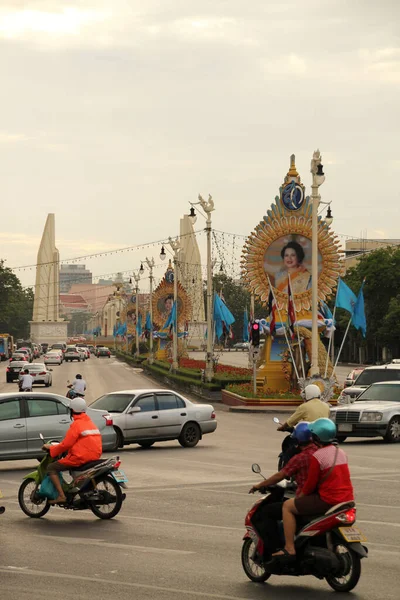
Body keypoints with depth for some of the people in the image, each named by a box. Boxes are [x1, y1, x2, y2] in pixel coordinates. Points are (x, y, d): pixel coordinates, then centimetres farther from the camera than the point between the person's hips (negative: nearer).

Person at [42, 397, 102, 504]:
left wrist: (51, 448, 0)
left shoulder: (76, 424, -10)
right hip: (94, 456, 9)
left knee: (51, 468, -1)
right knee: (72, 468, 37)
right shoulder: (90, 423, 17)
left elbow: (66, 444, -14)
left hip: (80, 457, -9)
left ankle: (61, 495, -13)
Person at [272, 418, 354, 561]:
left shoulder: (317, 456, -14)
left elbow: (310, 485, -11)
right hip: (347, 499, 9)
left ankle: (289, 549, -4)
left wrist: (300, 495, 10)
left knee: (287, 506, 2)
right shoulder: (340, 452, 11)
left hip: (328, 500, -9)